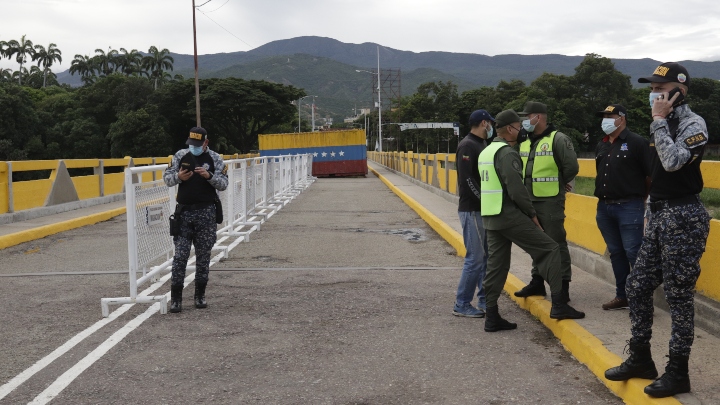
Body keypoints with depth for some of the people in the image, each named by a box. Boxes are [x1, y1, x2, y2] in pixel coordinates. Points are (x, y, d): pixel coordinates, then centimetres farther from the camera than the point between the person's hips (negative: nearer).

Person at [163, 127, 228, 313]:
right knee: (180, 255, -2)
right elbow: (166, 177, 4)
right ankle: (175, 298, 2)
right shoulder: (180, 155, 4)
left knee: (203, 256, 6)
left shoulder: (215, 159, 0)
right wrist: (178, 176, -16)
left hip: (206, 213, 0)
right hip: (184, 212, 0)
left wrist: (209, 176, -21)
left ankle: (200, 295, 17)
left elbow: (224, 184, -4)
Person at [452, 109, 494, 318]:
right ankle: (461, 305, 2)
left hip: (484, 209, 9)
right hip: (472, 210, -9)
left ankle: (484, 301, 20)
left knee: (487, 257, 12)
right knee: (475, 258, -7)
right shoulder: (467, 146, -12)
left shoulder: (482, 145, 17)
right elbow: (467, 180, -20)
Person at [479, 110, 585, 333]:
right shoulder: (507, 153, -14)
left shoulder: (485, 152, 15)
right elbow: (517, 189, -19)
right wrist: (532, 214, -7)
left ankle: (491, 317, 13)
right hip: (510, 215, -9)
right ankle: (558, 304, -4)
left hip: (489, 216, 9)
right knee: (550, 249, -2)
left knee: (496, 264, 12)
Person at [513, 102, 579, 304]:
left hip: (550, 201, -8)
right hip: (529, 202, 8)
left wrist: (559, 183, -1)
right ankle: (537, 282, 27)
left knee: (556, 243, -4)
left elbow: (572, 166, -14)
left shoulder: (558, 139, -10)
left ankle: (563, 286, 3)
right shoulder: (524, 142, 14)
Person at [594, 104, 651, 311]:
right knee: (616, 253, 12)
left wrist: (643, 200, -3)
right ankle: (622, 296, 21)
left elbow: (652, 175, -7)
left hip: (629, 207, -7)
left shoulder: (637, 142, -7)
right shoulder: (601, 146, 14)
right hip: (604, 207, 7)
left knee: (634, 253, -7)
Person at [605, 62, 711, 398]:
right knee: (637, 287, 10)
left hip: (684, 217, -9)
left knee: (679, 296, -2)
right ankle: (640, 359, 24)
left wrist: (658, 121, -18)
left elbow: (673, 162, -27)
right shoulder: (666, 124, 14)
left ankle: (678, 373, 9)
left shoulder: (693, 124, -11)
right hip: (660, 215, 9)